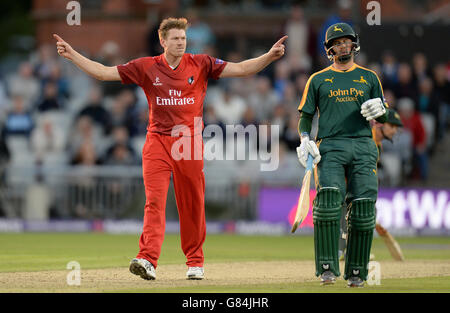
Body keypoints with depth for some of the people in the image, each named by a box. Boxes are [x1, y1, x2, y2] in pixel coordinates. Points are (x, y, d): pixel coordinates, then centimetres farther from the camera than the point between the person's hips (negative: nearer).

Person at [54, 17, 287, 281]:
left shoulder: (201, 65, 3)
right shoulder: (147, 67, 4)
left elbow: (241, 69, -2)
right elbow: (103, 72, 4)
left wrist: (270, 56, -16)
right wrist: (72, 54, -4)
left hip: (190, 141, 1)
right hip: (158, 141, -1)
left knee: (193, 205, 5)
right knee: (155, 200, -14)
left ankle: (195, 261, 19)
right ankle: (148, 260, -25)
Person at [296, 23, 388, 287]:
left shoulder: (369, 77, 17)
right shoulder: (318, 80, 16)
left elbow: (383, 118, 17)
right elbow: (306, 116, 14)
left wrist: (379, 110, -7)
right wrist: (305, 140, -4)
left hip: (363, 146, 1)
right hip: (330, 147, -1)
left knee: (363, 207, -7)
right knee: (328, 198, -21)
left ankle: (356, 273, 1)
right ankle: (328, 268, -20)